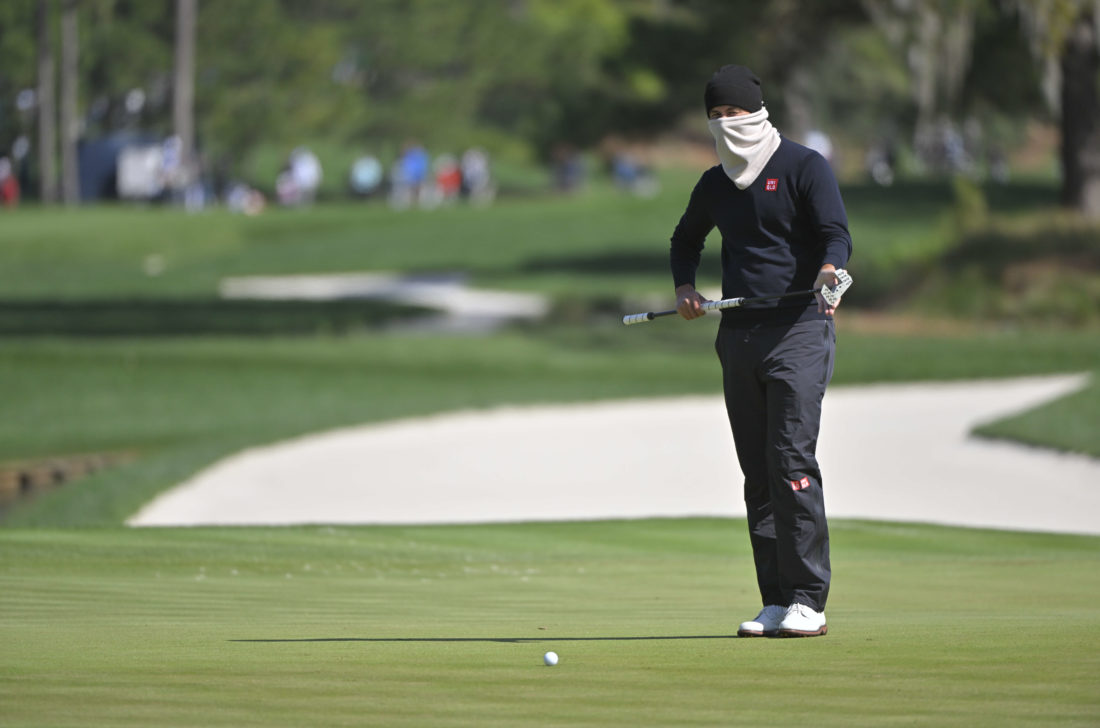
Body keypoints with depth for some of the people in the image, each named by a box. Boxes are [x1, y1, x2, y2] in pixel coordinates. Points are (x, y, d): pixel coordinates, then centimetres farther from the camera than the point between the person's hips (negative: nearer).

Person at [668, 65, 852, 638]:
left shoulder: (804, 167, -2)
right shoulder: (714, 183, 16)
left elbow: (836, 234, -12)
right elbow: (686, 239, 34)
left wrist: (828, 270, -34)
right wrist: (685, 288, 16)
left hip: (799, 328, -6)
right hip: (737, 333, 6)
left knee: (792, 461, -14)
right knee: (757, 472, 4)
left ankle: (808, 601, -15)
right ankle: (775, 603, 6)